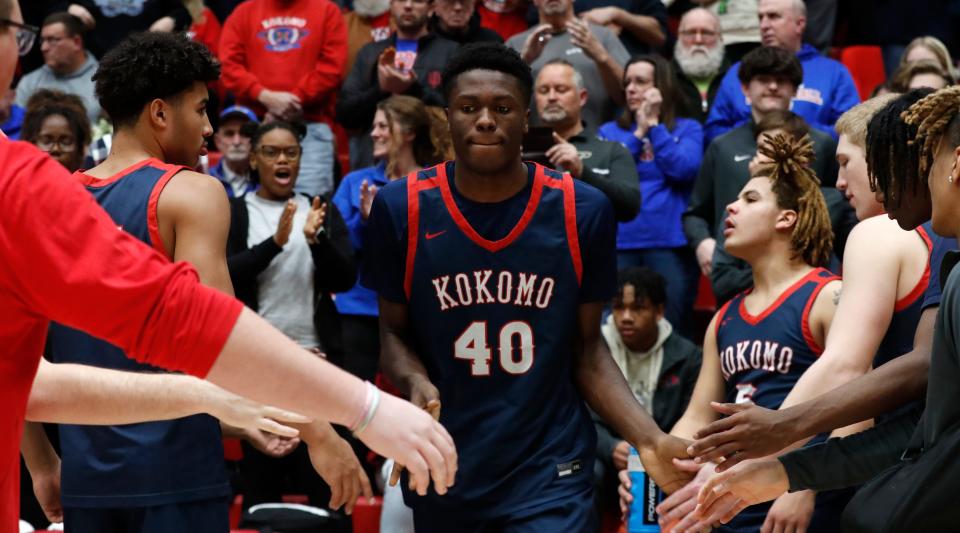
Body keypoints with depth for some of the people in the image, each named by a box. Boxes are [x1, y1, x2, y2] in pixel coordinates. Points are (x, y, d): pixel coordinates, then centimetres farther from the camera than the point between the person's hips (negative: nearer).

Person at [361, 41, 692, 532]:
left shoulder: (583, 211, -4)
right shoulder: (401, 208, -4)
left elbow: (587, 348, 3)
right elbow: (394, 332, 6)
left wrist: (649, 439, -11)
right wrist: (415, 382, -17)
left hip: (549, 473, -1)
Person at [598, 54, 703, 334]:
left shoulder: (687, 129, 11)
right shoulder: (610, 131, 16)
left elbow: (684, 169, -6)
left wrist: (654, 126, -1)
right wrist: (638, 133, -1)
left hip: (670, 244, -2)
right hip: (620, 244, 2)